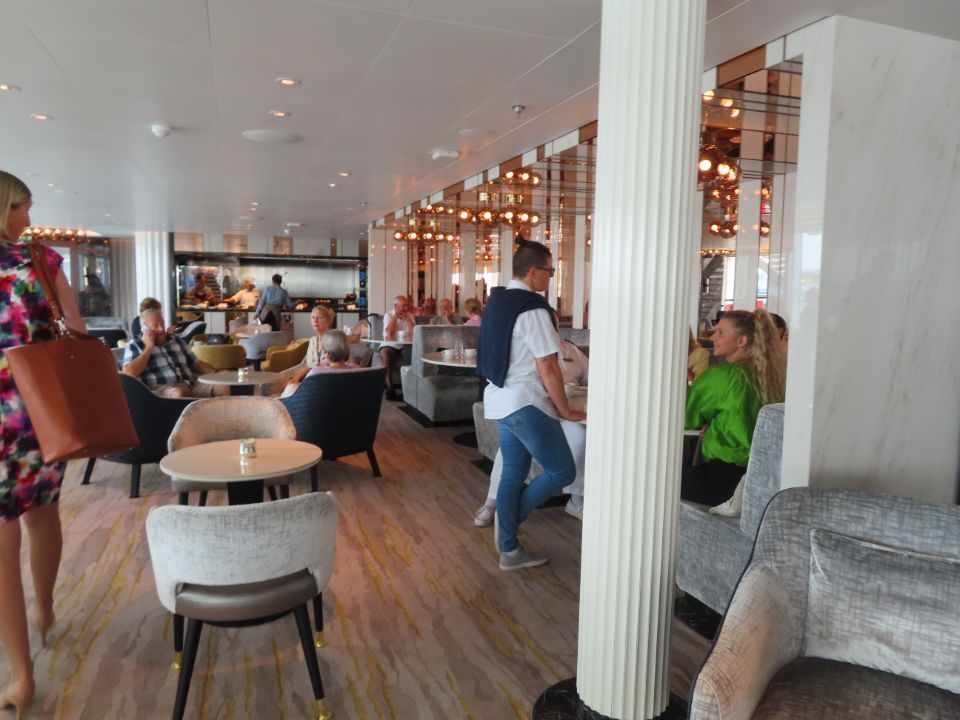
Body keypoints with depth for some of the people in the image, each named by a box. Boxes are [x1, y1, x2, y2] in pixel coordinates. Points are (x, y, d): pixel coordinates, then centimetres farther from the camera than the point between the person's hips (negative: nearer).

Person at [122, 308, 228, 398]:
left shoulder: (177, 340, 23)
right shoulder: (134, 346, 10)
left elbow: (196, 363, 24)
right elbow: (129, 373, -7)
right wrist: (148, 347, -2)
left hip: (190, 386, 5)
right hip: (160, 390, -5)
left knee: (223, 388, -22)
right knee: (179, 393, -41)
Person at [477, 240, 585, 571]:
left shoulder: (495, 302, 10)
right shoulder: (533, 309, -17)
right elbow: (548, 370, -18)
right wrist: (565, 410, -5)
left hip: (500, 401, 10)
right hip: (525, 405, -10)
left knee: (513, 473, 15)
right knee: (562, 472, 3)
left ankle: (509, 550, 23)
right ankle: (512, 515, 11)